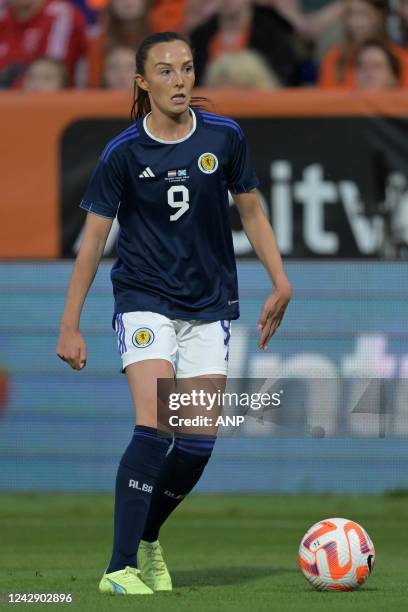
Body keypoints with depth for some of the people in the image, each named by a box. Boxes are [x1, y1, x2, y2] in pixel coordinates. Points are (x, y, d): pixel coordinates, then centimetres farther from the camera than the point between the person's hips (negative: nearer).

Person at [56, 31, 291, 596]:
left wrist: (280, 283, 4)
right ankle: (119, 568, -19)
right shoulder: (123, 153, -7)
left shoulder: (224, 137, -1)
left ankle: (147, 540, 21)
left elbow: (251, 212, 12)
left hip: (209, 306, 3)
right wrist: (70, 326, -3)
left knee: (199, 443, -4)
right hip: (144, 301, -3)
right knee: (154, 427, -20)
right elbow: (94, 238, -2)